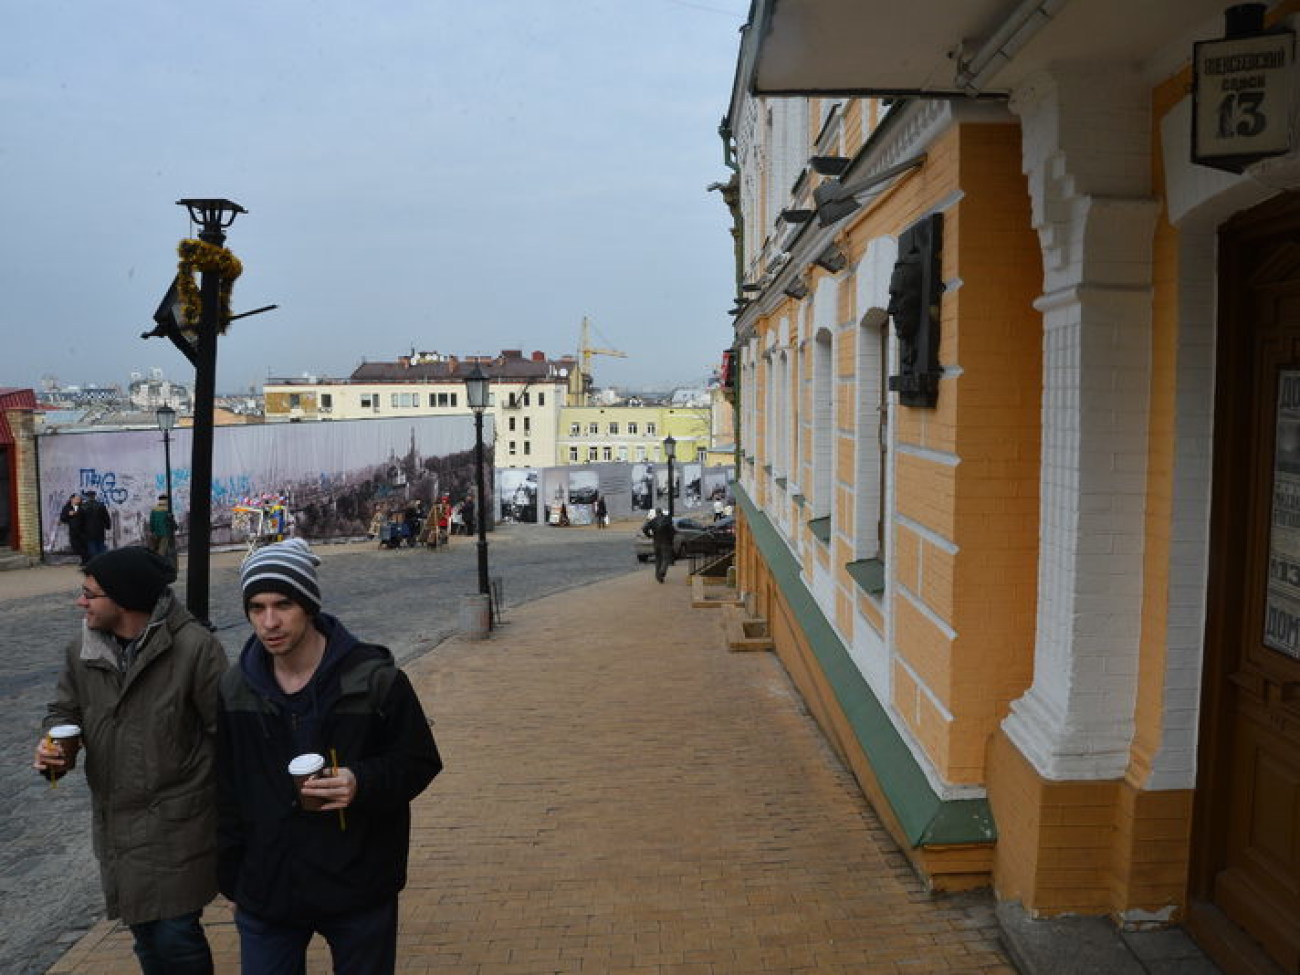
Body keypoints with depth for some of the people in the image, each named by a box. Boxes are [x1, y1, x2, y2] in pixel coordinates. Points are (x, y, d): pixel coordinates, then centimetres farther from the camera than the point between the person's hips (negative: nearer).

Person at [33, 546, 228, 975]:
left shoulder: (194, 647, -19)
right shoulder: (82, 651, 1)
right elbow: (65, 709, 17)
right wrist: (54, 743, -7)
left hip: (178, 820, -6)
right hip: (116, 821, 6)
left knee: (175, 936, -2)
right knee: (146, 934, 19)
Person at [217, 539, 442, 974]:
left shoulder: (374, 677, -13)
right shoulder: (235, 688, 1)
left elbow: (420, 762, -5)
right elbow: (229, 791, 11)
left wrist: (364, 783, -24)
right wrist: (233, 880, 11)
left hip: (359, 889, -2)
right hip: (266, 887, 3)